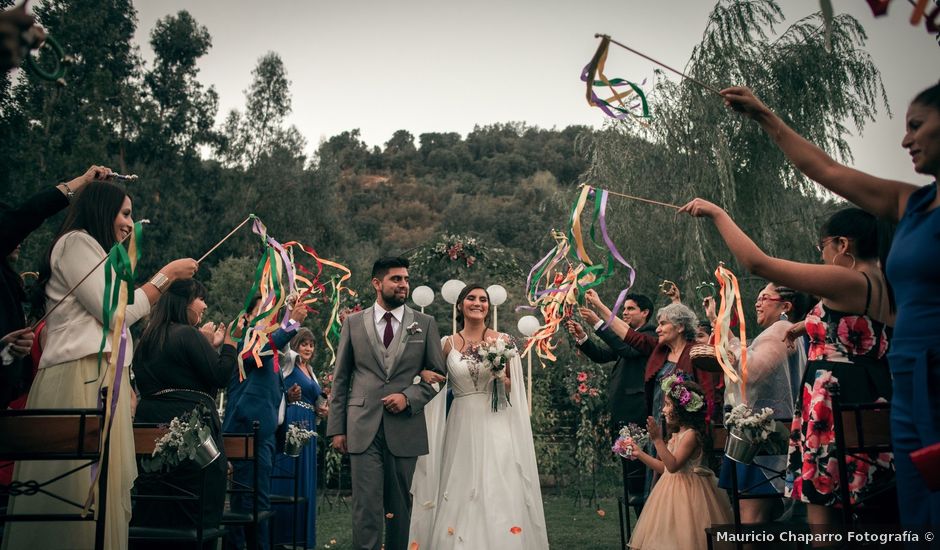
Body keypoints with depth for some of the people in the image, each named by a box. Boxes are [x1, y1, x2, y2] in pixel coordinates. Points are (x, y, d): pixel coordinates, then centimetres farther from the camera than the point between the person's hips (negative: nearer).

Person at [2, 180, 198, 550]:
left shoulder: (94, 253, 31)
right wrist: (167, 273, 0)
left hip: (99, 381, 10)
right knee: (81, 490, -12)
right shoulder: (76, 242, 0)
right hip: (80, 380, -10)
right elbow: (115, 311, -8)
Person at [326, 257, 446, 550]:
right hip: (363, 427, -1)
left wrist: (409, 397, -9)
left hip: (405, 429, 1)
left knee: (401, 508, 11)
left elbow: (439, 373, 7)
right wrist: (337, 428, 2)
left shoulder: (425, 324, 6)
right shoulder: (353, 323, 7)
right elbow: (340, 379, 7)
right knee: (366, 506, -3)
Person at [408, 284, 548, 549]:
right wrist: (426, 374, -9)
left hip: (495, 425, -1)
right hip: (462, 425, 1)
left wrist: (499, 377, -14)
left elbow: (513, 386, 5)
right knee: (460, 492, 3)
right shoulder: (449, 343, 5)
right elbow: (432, 373, 12)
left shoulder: (502, 340, 2)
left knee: (498, 490, -3)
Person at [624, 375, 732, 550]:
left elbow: (673, 465, -26)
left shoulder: (691, 434, -17)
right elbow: (664, 468, 14)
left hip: (686, 492, -9)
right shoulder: (676, 434, 11)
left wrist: (657, 439, -30)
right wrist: (639, 453, 14)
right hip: (672, 490, 9)